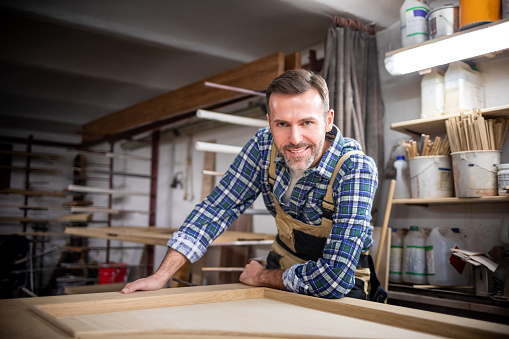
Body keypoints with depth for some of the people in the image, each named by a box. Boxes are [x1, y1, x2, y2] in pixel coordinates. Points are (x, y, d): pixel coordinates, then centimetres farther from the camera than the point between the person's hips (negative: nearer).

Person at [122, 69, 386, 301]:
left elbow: (335, 277, -34)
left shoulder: (355, 170, -30)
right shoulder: (264, 146, -15)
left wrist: (262, 277, -18)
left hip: (342, 289, -4)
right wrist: (160, 276, -14)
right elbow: (219, 207, -10)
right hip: (283, 269, 5)